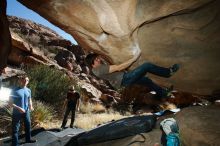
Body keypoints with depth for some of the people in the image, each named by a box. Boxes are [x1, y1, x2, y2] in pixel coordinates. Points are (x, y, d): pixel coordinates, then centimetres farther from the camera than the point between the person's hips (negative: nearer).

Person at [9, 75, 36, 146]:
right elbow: (10, 103, -13)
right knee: (15, 128, 2)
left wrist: (30, 106, -8)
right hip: (17, 112, -5)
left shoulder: (28, 90, 2)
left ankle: (28, 139, 38)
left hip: (26, 112, 5)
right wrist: (19, 108, -25)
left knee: (28, 125, 18)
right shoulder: (15, 90, -13)